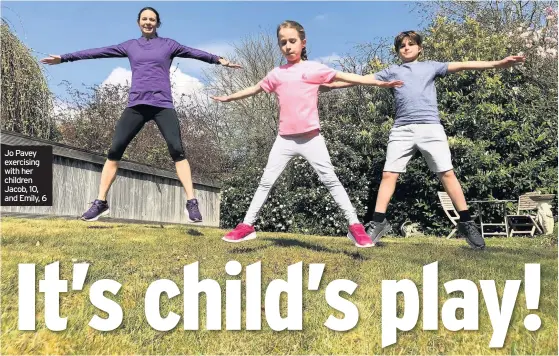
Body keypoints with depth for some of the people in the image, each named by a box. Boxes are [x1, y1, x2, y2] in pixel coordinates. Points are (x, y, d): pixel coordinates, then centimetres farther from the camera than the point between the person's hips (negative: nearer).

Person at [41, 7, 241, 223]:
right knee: (115, 150, -6)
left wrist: (219, 60, -16)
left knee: (177, 150, -16)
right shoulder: (130, 46, 16)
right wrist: (64, 58, 15)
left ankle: (191, 203, -15)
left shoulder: (168, 45, 11)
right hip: (136, 105, 2)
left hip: (162, 105, -2)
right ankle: (101, 202, 3)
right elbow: (98, 52, 16)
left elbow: (194, 52, -1)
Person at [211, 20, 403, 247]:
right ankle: (247, 226, 12)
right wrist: (229, 97, 35)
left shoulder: (314, 68, 2)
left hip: (311, 138, -3)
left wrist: (379, 82, -4)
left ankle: (355, 225, -2)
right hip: (285, 139, 3)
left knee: (330, 180, -5)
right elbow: (255, 89, 26)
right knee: (266, 182, 5)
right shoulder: (276, 74, 12)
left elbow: (345, 77, 0)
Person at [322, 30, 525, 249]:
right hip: (402, 129, 1)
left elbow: (462, 65, 8)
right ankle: (378, 223, 1)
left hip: (430, 127, -1)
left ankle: (466, 223, 1)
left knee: (447, 173, -5)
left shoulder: (431, 67, 16)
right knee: (389, 174, -5)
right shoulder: (392, 71, 20)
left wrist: (498, 63, -1)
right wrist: (333, 84, 9)